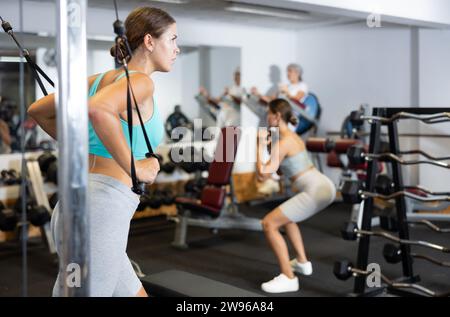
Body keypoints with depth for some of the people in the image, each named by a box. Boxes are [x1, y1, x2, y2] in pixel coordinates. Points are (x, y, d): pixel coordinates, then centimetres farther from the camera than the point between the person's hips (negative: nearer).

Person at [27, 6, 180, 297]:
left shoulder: (100, 79, 16)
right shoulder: (140, 81, -8)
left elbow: (38, 110, 22)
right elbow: (97, 110, -31)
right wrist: (135, 168, -19)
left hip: (78, 205, 9)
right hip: (100, 212, -9)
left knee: (134, 294, 21)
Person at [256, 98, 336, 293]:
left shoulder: (282, 143, -12)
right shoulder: (292, 136, 17)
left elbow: (263, 173, -18)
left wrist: (261, 144, -9)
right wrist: (267, 143, 22)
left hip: (316, 191, -10)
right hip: (324, 186, 10)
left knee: (269, 224, -9)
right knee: (286, 215, 32)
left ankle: (288, 278, -8)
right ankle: (302, 262, 35)